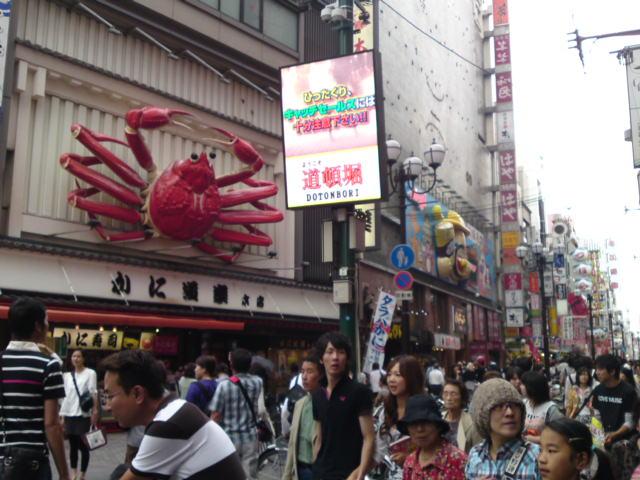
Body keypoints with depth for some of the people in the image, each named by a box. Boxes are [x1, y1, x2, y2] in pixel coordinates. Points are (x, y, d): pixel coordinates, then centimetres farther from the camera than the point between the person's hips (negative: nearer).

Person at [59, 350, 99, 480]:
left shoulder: (90, 373, -3)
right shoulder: (67, 375, 11)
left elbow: (93, 393, -9)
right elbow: (65, 396, 11)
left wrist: (95, 411, -17)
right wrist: (62, 416, 9)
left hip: (83, 415, -4)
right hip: (69, 415, 4)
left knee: (83, 446, 0)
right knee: (73, 446, 11)